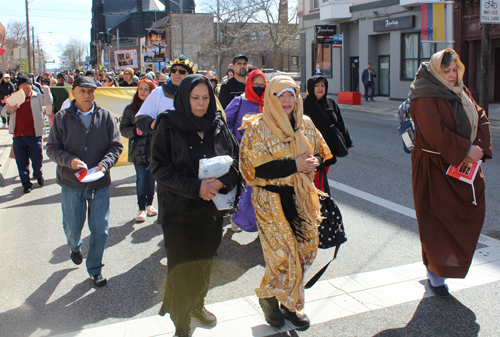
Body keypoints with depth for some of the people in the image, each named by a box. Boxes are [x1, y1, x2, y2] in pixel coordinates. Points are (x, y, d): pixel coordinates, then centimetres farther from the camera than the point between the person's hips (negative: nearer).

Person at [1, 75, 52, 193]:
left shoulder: (37, 97, 7)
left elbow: (48, 102, -12)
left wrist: (46, 89, -18)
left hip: (34, 135, -2)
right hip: (18, 136, 2)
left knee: (37, 158, 5)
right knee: (21, 162, 6)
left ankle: (38, 175, 35)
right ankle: (26, 183, 18)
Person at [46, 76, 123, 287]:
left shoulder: (105, 117, 0)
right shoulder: (62, 118, -1)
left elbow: (116, 146, 2)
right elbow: (52, 148, -1)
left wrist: (105, 164, -16)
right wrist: (70, 160, -20)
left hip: (100, 183, 1)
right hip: (71, 183, 0)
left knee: (100, 229, 5)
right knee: (73, 226, 11)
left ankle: (95, 269, 23)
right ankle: (74, 247, 48)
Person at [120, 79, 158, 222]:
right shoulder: (130, 108, 4)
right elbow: (123, 129, 4)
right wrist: (135, 131, -13)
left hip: (154, 147, 0)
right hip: (138, 149, 0)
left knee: (151, 177, 9)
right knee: (141, 179, -3)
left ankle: (149, 203, 28)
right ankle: (142, 208, 10)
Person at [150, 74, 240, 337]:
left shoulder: (218, 125, 3)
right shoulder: (168, 126, -8)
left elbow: (235, 158, 5)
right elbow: (159, 167, -11)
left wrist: (221, 182, -15)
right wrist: (195, 187, -20)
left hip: (211, 208, 4)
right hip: (178, 209, -4)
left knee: (205, 262, 16)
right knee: (182, 266, -1)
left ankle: (197, 305, 41)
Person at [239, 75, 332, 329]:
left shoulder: (305, 124, 7)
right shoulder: (258, 128, -9)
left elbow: (320, 152, 16)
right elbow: (257, 167, -16)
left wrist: (313, 162, -8)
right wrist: (294, 165, -20)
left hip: (301, 197, 6)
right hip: (272, 199, -5)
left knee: (305, 249, 8)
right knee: (283, 253, -5)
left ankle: (288, 303, 28)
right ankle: (268, 296, 24)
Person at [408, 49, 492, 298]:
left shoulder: (461, 93, 13)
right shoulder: (425, 99, -13)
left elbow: (481, 119, 7)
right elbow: (436, 132, -23)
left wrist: (479, 147, -10)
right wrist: (466, 149, -21)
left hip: (463, 165, 8)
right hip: (434, 167, -8)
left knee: (471, 215, 10)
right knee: (437, 221, -1)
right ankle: (435, 276, 15)